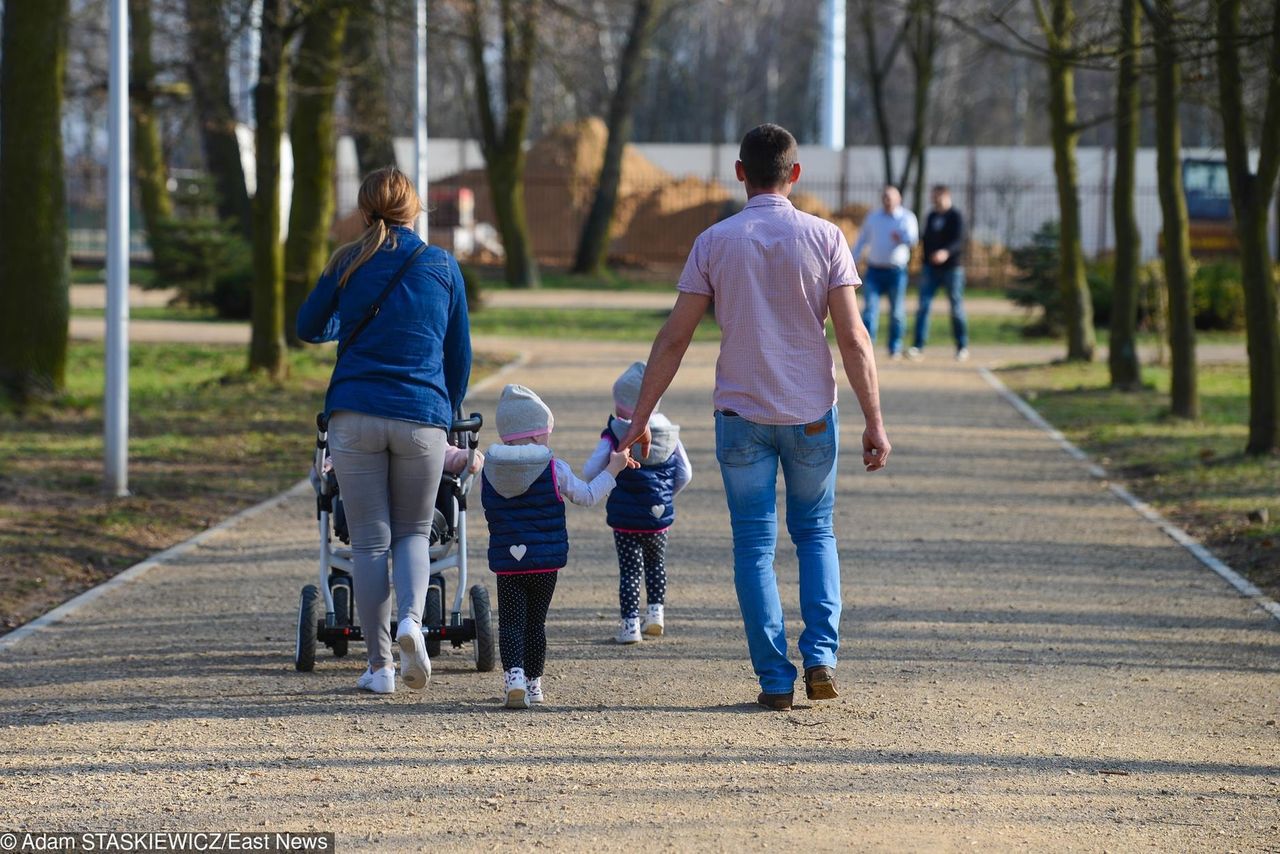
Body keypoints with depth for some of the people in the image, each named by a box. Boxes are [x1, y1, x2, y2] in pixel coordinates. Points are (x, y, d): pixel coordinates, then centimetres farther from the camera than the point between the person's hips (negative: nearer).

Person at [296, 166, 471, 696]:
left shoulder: (348, 264, 4)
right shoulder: (442, 266, 6)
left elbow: (308, 328, 19)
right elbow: (459, 352, 12)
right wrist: (449, 412, 27)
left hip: (354, 415, 0)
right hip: (422, 417, 0)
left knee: (369, 540, 6)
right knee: (413, 532, 15)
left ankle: (380, 665, 5)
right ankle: (411, 619, -13)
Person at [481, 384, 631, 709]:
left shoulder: (488, 472, 1)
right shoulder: (554, 470, -6)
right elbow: (587, 496, 4)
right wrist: (613, 469, 15)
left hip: (506, 563, 1)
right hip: (545, 563, -1)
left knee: (510, 622, 1)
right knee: (536, 622, 12)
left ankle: (514, 676, -21)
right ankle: (533, 682, 17)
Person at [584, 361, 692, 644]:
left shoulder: (614, 437, -11)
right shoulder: (669, 434, 0)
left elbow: (590, 472, -15)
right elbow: (685, 474, 3)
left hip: (625, 519, -3)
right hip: (659, 517, 3)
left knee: (629, 570, 3)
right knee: (656, 564, 24)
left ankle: (630, 623, -1)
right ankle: (656, 611, 19)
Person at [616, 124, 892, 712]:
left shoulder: (715, 243, -4)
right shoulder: (823, 239, -4)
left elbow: (674, 338, -4)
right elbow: (853, 339, -8)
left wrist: (641, 417, 2)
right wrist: (874, 422, -4)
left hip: (742, 415, 0)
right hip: (812, 415, 1)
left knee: (754, 547, 6)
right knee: (815, 534, 17)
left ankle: (774, 679, 1)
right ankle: (821, 658, 3)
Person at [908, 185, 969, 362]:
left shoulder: (955, 217, -6)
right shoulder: (931, 217, 13)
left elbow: (959, 241, -18)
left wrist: (946, 252, -37)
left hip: (952, 268, -5)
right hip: (931, 268, 5)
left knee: (956, 309, 3)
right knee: (923, 307, -7)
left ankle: (962, 347, 15)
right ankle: (919, 347, -11)